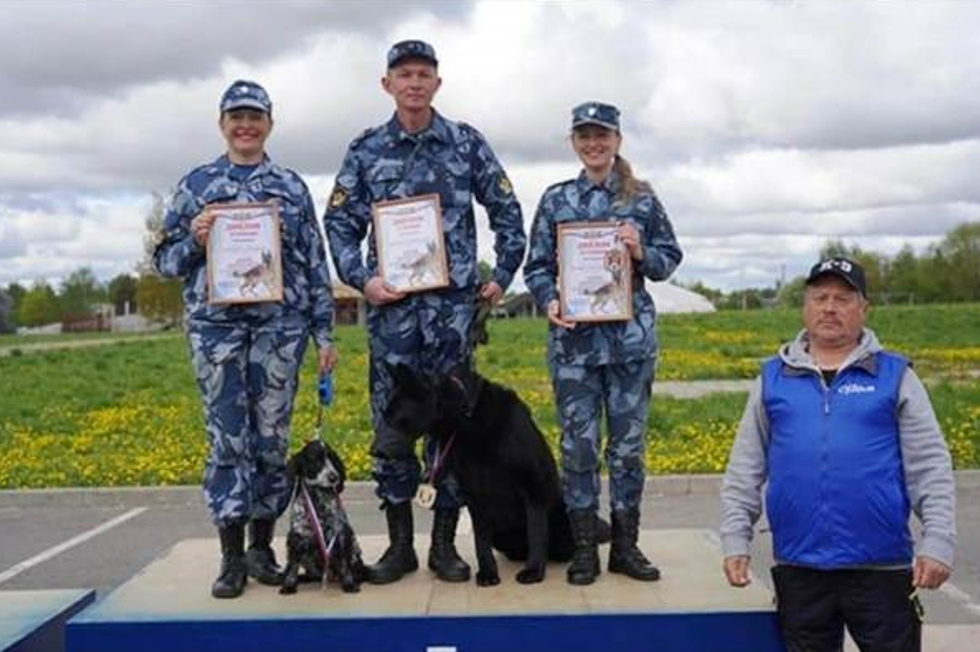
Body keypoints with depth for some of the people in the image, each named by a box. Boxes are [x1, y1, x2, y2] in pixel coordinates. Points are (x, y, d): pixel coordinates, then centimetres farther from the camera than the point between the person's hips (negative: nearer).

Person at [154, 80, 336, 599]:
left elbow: (316, 263, 11)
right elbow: (166, 259, 11)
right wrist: (195, 241, -10)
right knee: (227, 437, -1)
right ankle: (232, 556, 8)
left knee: (272, 436, 4)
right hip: (216, 323, 0)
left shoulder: (292, 186, 11)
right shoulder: (197, 183, 10)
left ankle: (262, 547, 17)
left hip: (280, 322, 1)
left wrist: (323, 332, 7)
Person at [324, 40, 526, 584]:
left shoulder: (467, 143, 6)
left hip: (454, 304, 0)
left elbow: (507, 212, 10)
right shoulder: (366, 150, 7)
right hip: (391, 304, 1)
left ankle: (445, 542, 14)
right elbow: (340, 223, 7)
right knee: (392, 425, 2)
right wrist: (361, 279, -5)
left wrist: (503, 275, 5)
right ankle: (400, 543, 14)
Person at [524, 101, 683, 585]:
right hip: (573, 337, 0)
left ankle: (625, 546, 18)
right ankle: (584, 549, 14)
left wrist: (641, 253, -12)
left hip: (632, 337, 0)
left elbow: (670, 260, 8)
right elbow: (537, 265, 7)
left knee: (628, 441, 6)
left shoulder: (642, 198, 6)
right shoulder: (556, 200, 7)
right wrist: (548, 301, -11)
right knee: (578, 443, 3)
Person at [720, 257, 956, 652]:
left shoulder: (894, 375, 3)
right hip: (798, 567, 2)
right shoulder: (772, 378, 8)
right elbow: (744, 471, 10)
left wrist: (937, 544, -8)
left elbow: (930, 469, 1)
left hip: (882, 567, -1)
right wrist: (735, 541, 3)